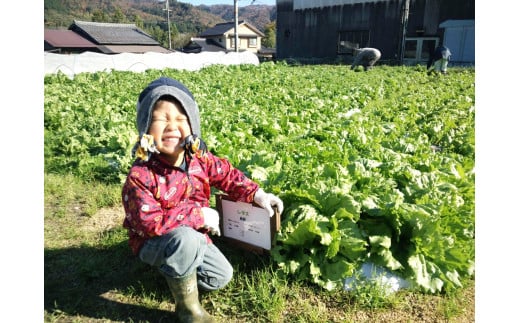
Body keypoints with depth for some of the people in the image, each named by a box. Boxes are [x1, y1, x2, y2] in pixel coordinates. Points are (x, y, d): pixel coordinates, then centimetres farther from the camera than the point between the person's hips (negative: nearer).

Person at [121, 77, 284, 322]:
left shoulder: (200, 159, -12)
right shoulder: (141, 175, -30)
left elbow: (228, 176, 1)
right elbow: (150, 223, -35)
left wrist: (257, 195, -15)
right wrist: (199, 215, -31)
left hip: (192, 235, 6)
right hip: (153, 242, -6)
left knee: (222, 275, 2)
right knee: (185, 238, -38)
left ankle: (174, 270, 26)